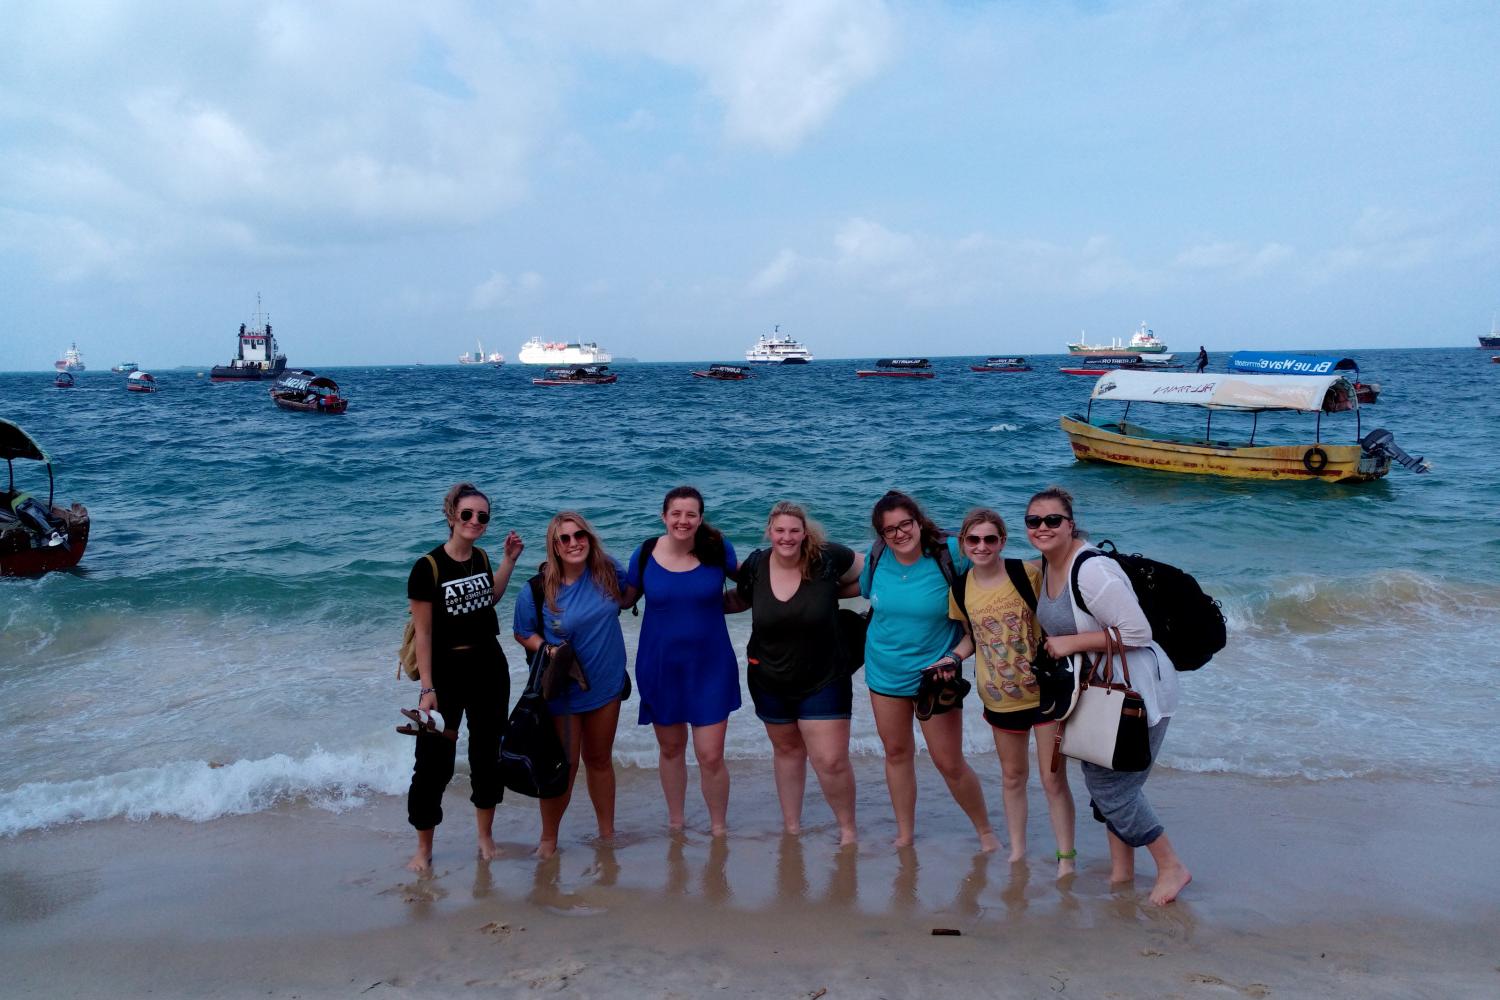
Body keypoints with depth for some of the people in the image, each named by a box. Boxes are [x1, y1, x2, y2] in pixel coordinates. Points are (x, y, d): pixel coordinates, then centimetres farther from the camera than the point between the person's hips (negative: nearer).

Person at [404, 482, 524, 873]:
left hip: (490, 669, 6)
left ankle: (486, 836, 30)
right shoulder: (428, 567, -15)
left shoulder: (482, 557, 3)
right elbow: (422, 632, -14)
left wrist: (509, 559, 14)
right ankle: (423, 848, 17)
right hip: (447, 673, -5)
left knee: (488, 754, 14)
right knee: (433, 763, 0)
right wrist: (427, 688, -15)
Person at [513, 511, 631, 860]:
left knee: (599, 760, 19)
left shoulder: (607, 570, -8)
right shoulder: (537, 591, -17)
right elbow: (523, 634, -4)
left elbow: (626, 596, 14)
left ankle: (607, 832, 35)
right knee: (563, 767, 5)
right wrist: (549, 652, -19)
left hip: (606, 685, 4)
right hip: (563, 691, -3)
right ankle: (548, 838, 25)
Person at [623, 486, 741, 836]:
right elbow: (623, 597, 8)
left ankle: (719, 827, 22)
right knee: (670, 748, 18)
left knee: (711, 756, -3)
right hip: (660, 668, 2)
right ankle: (675, 821, 39)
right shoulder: (645, 554, -7)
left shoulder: (717, 548, -9)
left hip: (710, 666, -2)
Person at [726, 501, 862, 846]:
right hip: (769, 681, 3)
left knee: (831, 762, -5)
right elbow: (741, 600, 12)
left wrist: (833, 590, -13)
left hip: (822, 681, -3)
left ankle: (848, 828, 18)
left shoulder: (827, 558, -16)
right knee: (787, 750, 20)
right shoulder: (754, 565, -8)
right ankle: (791, 825, 37)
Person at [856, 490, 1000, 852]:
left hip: (934, 672, -4)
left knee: (950, 764, 1)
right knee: (897, 753, 15)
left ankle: (985, 830, 25)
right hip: (884, 672, 4)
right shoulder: (877, 556, -8)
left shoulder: (950, 553, -19)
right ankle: (905, 835, 31)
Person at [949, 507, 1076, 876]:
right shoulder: (960, 591, -5)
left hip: (1045, 690, -3)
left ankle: (1066, 858, 19)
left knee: (1053, 778, 2)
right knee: (1012, 777, 19)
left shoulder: (1030, 573, -16)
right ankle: (1017, 850, 34)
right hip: (1000, 698, 4)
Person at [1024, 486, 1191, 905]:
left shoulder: (1092, 570, -26)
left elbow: (1137, 633, -28)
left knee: (1112, 786, -2)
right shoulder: (1048, 565, 4)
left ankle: (1172, 867, 18)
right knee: (1100, 778, 16)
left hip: (1137, 689, -9)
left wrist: (1072, 643, -24)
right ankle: (1121, 870, 33)